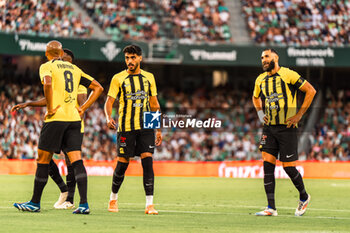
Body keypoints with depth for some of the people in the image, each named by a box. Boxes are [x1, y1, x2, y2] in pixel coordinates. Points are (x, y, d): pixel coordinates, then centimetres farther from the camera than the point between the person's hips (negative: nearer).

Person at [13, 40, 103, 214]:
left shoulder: (46, 66, 2)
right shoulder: (75, 69, 18)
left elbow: (47, 83, -21)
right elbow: (98, 88, 19)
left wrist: (50, 108, -13)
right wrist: (83, 108, 15)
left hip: (56, 117, -5)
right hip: (74, 119, 5)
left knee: (43, 160, 5)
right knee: (77, 161, -2)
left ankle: (35, 203, 12)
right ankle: (84, 203, -14)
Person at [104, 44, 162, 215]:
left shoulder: (148, 77, 11)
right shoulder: (118, 78, 2)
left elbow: (154, 104, 17)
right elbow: (109, 102, -1)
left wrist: (158, 128, 14)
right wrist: (109, 118, -22)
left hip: (146, 127, 2)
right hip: (126, 127, -2)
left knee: (147, 161, -10)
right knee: (122, 163, 1)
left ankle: (149, 204, -12)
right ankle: (113, 199, 23)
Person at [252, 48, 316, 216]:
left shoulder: (288, 75, -9)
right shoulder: (260, 80, 9)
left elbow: (311, 91, -7)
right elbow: (255, 97, 30)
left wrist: (299, 115, -10)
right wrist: (260, 113, 11)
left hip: (287, 128, -5)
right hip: (269, 128, 5)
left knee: (288, 167, -4)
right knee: (267, 164, -7)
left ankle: (304, 197, 23)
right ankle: (271, 208, -5)